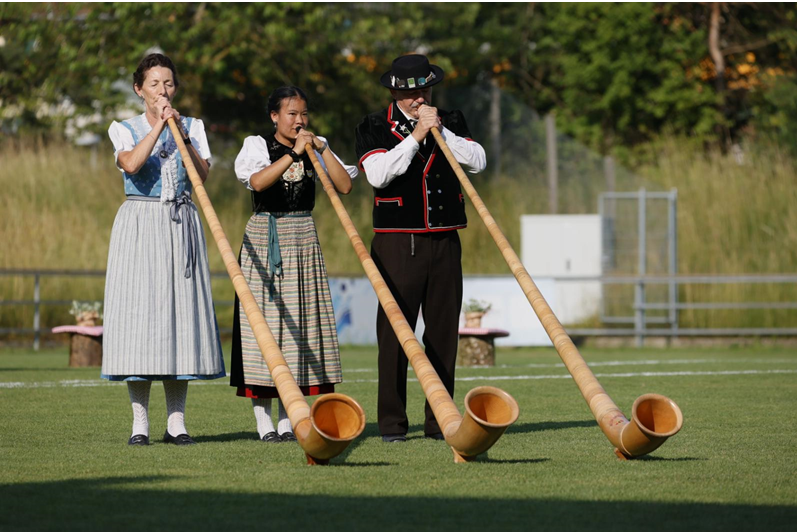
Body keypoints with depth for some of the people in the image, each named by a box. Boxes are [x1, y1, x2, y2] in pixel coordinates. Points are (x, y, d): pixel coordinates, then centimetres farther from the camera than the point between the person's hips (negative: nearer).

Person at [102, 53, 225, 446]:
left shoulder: (192, 127, 11)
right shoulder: (125, 129, 6)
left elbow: (202, 175, -3)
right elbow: (131, 164, -16)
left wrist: (182, 134, -11)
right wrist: (159, 125, -13)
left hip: (181, 227, 2)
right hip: (139, 224, -2)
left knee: (181, 307, -2)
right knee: (139, 309, -7)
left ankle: (177, 421, 1)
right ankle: (139, 421, -3)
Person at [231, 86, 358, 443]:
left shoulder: (316, 147, 10)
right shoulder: (257, 146, -1)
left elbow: (345, 186, -2)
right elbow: (257, 182, -21)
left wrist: (320, 150, -9)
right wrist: (293, 153, -22)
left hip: (303, 240, 4)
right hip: (264, 239, -4)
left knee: (299, 322, 2)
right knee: (264, 320, -6)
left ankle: (287, 422, 6)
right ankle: (264, 422, -3)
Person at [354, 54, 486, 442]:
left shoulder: (451, 123, 12)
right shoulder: (374, 128, 2)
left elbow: (477, 162, -1)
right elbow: (377, 174, -14)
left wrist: (442, 131, -10)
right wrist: (416, 137, -16)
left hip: (445, 243, 3)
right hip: (397, 245, -3)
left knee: (444, 331, 5)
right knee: (394, 333, -5)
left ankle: (440, 421, 10)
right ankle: (392, 422, -1)